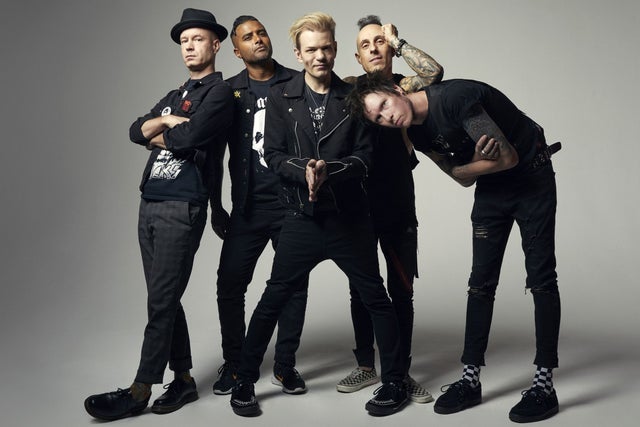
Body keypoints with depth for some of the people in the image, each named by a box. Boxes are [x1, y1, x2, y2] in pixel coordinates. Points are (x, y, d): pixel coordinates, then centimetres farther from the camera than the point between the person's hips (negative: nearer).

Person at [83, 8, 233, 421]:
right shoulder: (173, 96, 23)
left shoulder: (219, 92, -2)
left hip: (183, 208, -8)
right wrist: (165, 122, -7)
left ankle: (140, 391, 1)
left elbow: (187, 138, -16)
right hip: (150, 204, 8)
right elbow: (135, 131, 12)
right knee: (165, 299, 11)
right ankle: (183, 379, 21)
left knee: (161, 302, -6)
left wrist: (157, 135, 2)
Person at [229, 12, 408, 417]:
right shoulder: (281, 97, 3)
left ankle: (395, 383, 23)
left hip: (350, 218, 0)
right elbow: (274, 155, -3)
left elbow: (364, 158, -2)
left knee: (376, 298, 7)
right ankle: (244, 382, 22)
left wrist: (329, 170, -20)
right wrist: (304, 172, -22)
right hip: (302, 218, 0)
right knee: (272, 300, 5)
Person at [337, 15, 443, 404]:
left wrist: (398, 41, -8)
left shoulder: (405, 86, 2)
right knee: (360, 290, 11)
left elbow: (435, 72, -19)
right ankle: (366, 366, 25)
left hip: (398, 205, -1)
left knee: (402, 291, 4)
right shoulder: (348, 88, 4)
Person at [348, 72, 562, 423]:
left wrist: (471, 165, -10)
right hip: (491, 188, 7)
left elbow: (507, 157, -25)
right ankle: (470, 380, 10)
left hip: (532, 178, -6)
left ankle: (544, 385, -2)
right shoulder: (418, 134, -5)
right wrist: (478, 160, -21)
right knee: (481, 282, 3)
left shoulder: (454, 98, -28)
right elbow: (463, 178, -1)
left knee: (541, 279, -7)